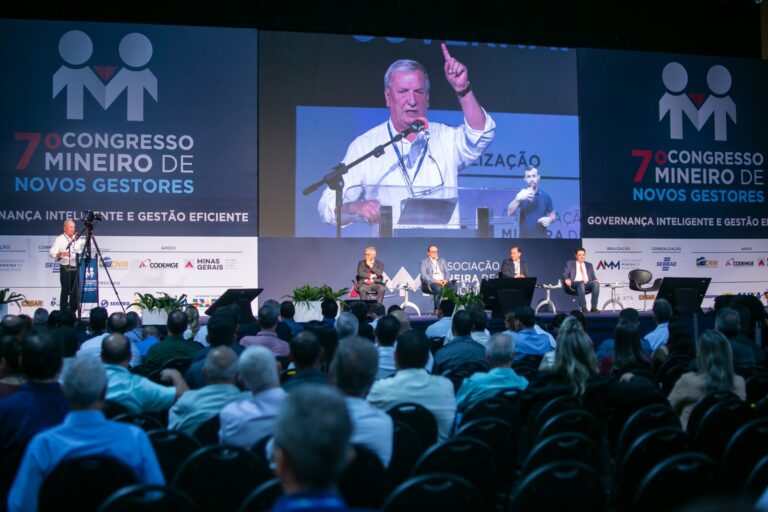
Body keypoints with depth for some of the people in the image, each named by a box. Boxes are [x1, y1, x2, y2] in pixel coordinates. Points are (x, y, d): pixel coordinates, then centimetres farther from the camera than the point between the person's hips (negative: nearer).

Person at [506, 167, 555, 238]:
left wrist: (549, 219, -12)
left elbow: (553, 215, 13)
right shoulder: (521, 195, -1)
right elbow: (509, 213, -16)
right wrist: (518, 198, -33)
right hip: (525, 239, -1)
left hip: (542, 238, 1)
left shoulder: (545, 196, 2)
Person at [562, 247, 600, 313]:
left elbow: (593, 277, 20)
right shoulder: (570, 263, 17)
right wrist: (566, 279, -17)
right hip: (575, 283, -3)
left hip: (587, 284, 3)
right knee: (581, 284, -39)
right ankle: (583, 308, -41)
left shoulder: (589, 265, 26)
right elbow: (565, 274, 6)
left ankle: (594, 307, -31)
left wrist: (595, 280, -5)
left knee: (596, 283, -30)